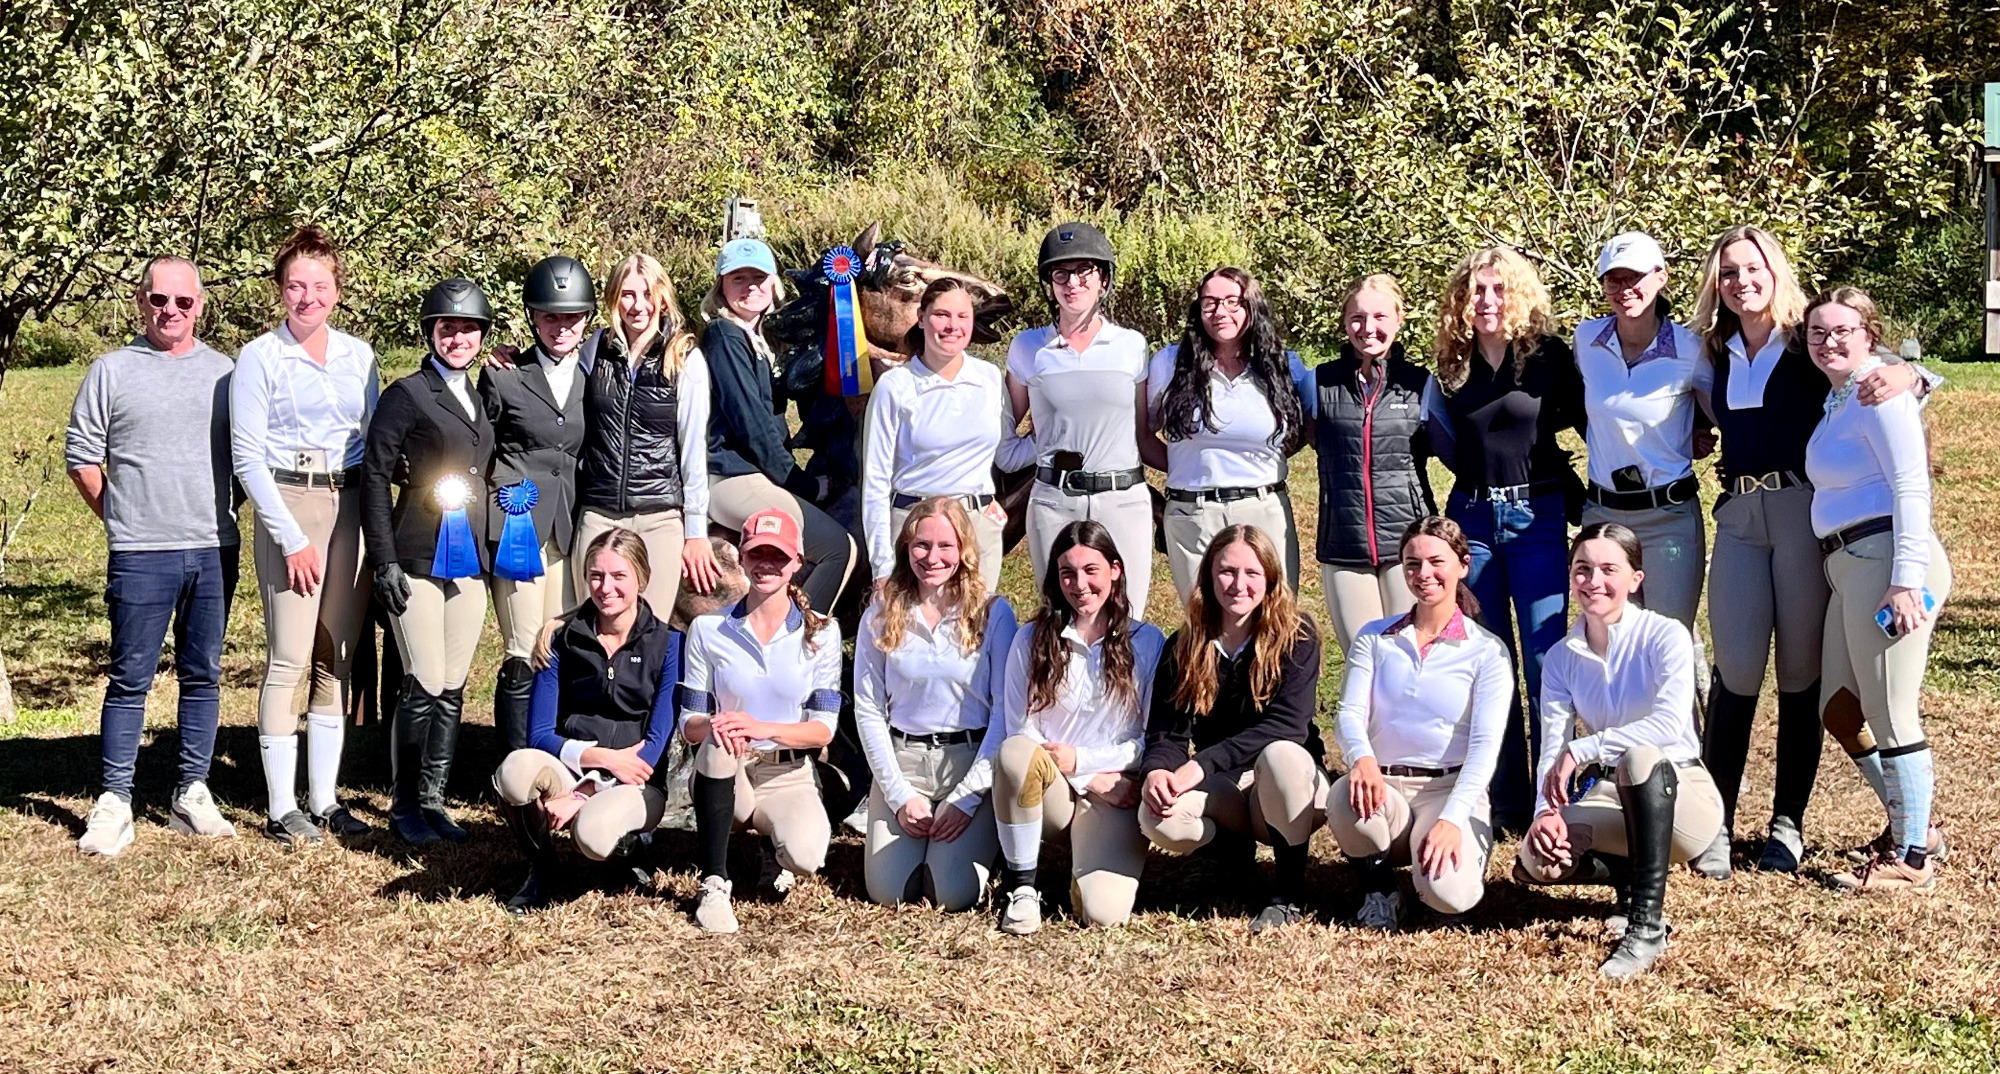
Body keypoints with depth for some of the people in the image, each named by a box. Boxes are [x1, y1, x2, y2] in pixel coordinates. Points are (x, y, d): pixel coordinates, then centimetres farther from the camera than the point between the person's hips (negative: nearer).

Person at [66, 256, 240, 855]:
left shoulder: (224, 373, 9)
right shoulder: (113, 371, 2)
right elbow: (81, 456, 4)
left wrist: (224, 515, 7)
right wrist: (123, 519, 4)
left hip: (215, 552, 3)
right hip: (140, 556, -2)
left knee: (202, 676, 8)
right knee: (130, 680, 0)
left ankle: (192, 794, 17)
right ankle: (114, 804, 5)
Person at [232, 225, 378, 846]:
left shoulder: (358, 356, 11)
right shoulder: (260, 358, -2)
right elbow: (247, 457, -5)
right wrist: (291, 539, -10)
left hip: (349, 508, 4)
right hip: (288, 508, -4)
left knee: (338, 660, 6)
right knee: (288, 660, -8)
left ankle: (325, 798, 13)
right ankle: (281, 808, -1)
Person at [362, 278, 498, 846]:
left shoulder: (481, 399, 15)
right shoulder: (407, 394, -4)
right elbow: (374, 477, -7)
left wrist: (490, 551, 15)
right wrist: (385, 563, -12)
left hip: (470, 562, 6)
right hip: (419, 560, -6)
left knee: (453, 689, 8)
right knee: (424, 687, -6)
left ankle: (433, 800, 17)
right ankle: (405, 806, 6)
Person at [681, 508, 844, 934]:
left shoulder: (821, 632, -1)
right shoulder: (709, 630, 0)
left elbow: (824, 728, -6)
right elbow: (689, 725, -1)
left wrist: (764, 728, -25)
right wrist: (713, 726, -27)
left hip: (789, 777, 0)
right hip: (726, 775, 0)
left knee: (806, 858, -30)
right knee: (718, 744, -36)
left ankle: (773, 847, 11)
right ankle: (714, 884, -25)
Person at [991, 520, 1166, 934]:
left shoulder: (1147, 643, 4)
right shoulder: (1031, 640, 5)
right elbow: (1019, 731, 1)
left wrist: (1081, 760, -10)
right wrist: (1094, 782, -9)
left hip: (1115, 797, 0)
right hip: (1049, 788, 1)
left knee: (1104, 913, -26)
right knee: (1017, 752, -37)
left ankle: (1087, 866, 13)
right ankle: (1019, 885, -16)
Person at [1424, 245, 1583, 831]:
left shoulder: (1549, 356, -5)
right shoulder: (1452, 365, 6)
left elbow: (1589, 420, 2)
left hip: (1536, 518, -3)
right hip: (1471, 517, 4)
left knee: (1544, 662, -4)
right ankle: (1505, 800, 14)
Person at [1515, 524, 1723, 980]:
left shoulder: (1665, 636, -13)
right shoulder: (1562, 658, 2)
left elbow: (1670, 724, -30)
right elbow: (1552, 748, -6)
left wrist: (1582, 750, -34)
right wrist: (1547, 810, -26)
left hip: (1681, 795, -4)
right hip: (1610, 797, 4)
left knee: (1639, 757, -40)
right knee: (1536, 859, -25)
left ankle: (1647, 925, -34)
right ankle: (1631, 879, 7)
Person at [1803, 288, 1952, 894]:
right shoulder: (1837, 399, 18)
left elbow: (1911, 488, -16)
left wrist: (1906, 580, -22)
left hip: (1885, 562, -10)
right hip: (1850, 569, 10)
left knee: (1890, 717, -3)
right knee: (1839, 710, 16)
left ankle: (1910, 861, 7)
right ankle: (1911, 821, 30)